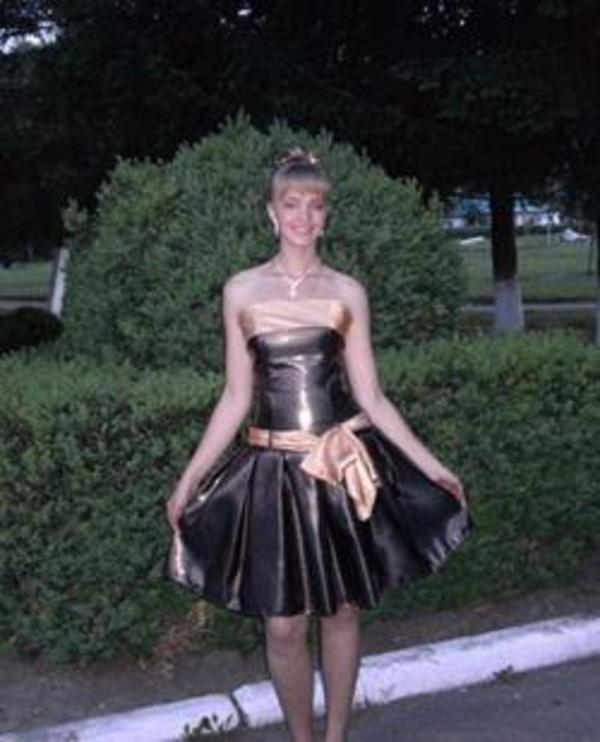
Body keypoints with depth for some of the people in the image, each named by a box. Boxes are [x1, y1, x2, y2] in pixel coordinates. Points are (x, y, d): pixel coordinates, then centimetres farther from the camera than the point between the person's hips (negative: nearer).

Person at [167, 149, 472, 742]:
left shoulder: (347, 292, 3)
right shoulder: (241, 291, 2)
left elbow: (371, 396, 5)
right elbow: (236, 398, 4)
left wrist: (431, 466, 2)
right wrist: (189, 480, 2)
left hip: (346, 466, 1)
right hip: (275, 470, 0)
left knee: (342, 610, 11)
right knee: (283, 625, 4)